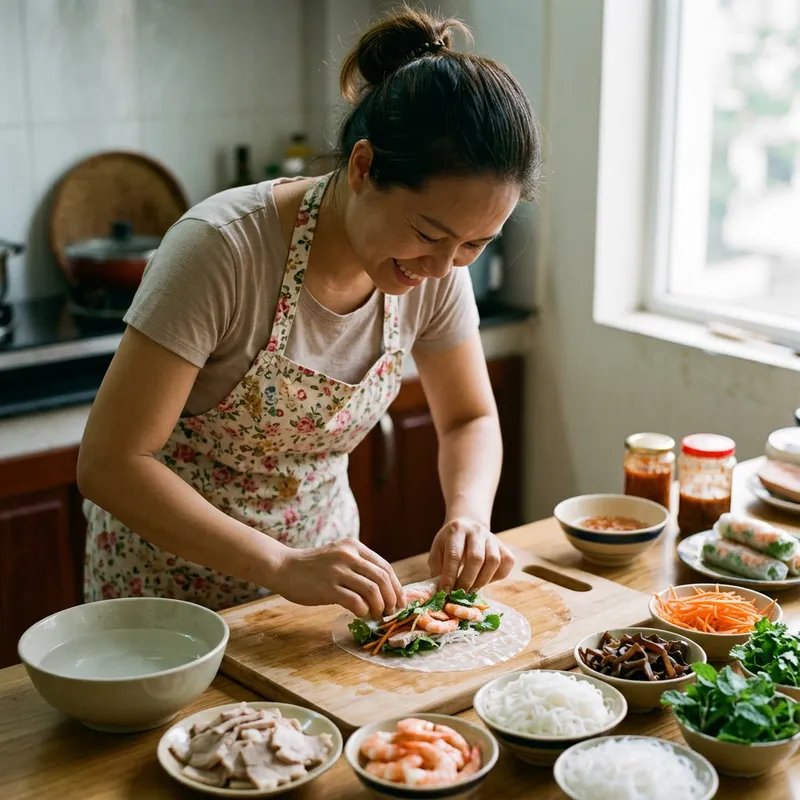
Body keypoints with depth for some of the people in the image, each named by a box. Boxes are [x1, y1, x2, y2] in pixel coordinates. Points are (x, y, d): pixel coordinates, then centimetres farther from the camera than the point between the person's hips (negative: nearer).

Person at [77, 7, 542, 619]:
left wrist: (469, 518, -20)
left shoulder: (437, 270, -15)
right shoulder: (223, 247, -31)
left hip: (317, 556, 4)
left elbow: (470, 418, 0)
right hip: (170, 567, -4)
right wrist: (284, 567, -38)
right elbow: (110, 464, -30)